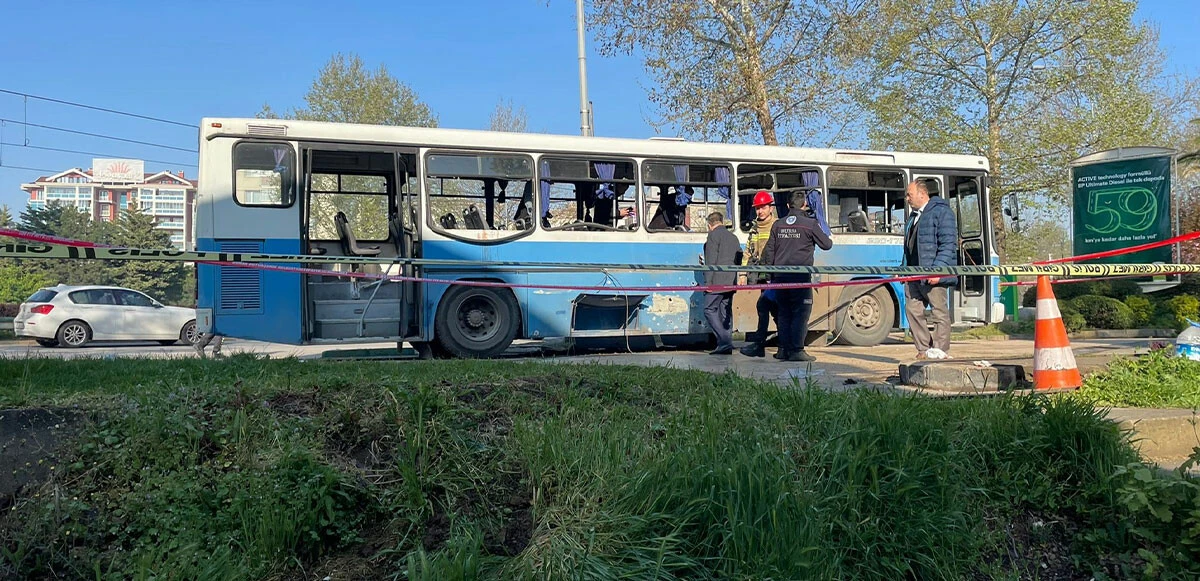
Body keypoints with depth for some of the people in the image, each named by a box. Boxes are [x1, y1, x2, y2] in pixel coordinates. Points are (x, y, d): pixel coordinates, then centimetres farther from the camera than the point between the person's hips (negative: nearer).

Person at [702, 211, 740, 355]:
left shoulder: (713, 235, -5)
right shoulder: (733, 237, 19)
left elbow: (711, 261, -13)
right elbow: (738, 259, 20)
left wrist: (708, 282, -14)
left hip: (717, 282, -8)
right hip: (731, 282, 8)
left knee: (709, 310, -5)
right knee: (726, 312, 9)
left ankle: (724, 341, -16)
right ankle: (726, 345, 8)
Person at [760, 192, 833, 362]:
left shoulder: (778, 224, 10)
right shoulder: (810, 224, -5)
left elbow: (768, 251, 11)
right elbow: (827, 245, 3)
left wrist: (770, 274, 17)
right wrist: (819, 230, 21)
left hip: (780, 276, 5)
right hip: (800, 276, -5)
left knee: (784, 313, 12)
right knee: (801, 313, -1)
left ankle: (783, 349, 13)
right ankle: (796, 350, -4)